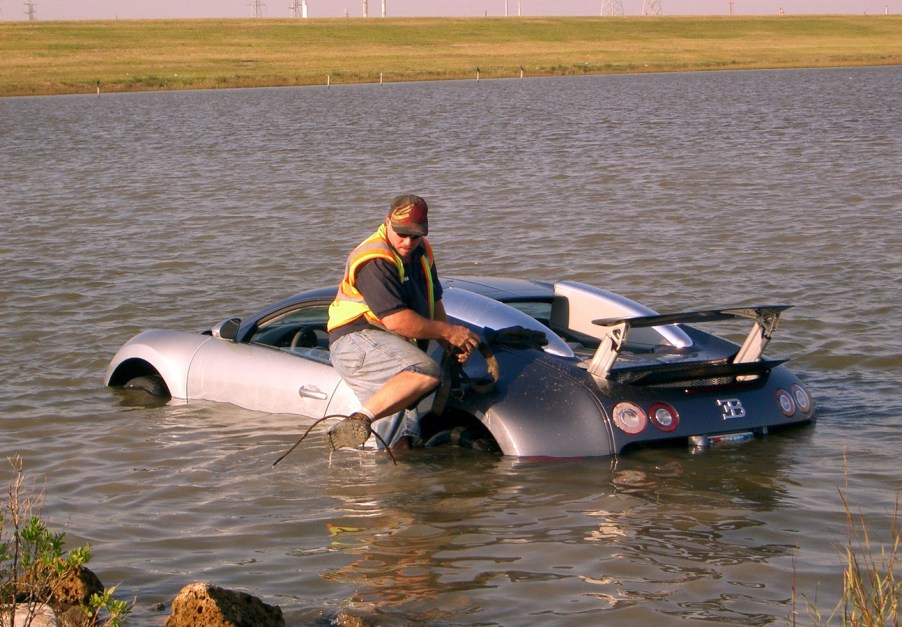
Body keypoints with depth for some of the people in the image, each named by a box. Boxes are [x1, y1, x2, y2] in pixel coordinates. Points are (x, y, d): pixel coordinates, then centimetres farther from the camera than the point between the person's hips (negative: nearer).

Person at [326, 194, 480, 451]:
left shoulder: (421, 252, 14)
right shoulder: (376, 261, -17)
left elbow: (434, 303, 22)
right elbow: (396, 321, -22)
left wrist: (452, 345, 5)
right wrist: (448, 332, -13)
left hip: (395, 349, 9)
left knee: (403, 440, 0)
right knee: (428, 372, -34)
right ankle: (359, 420, -38)